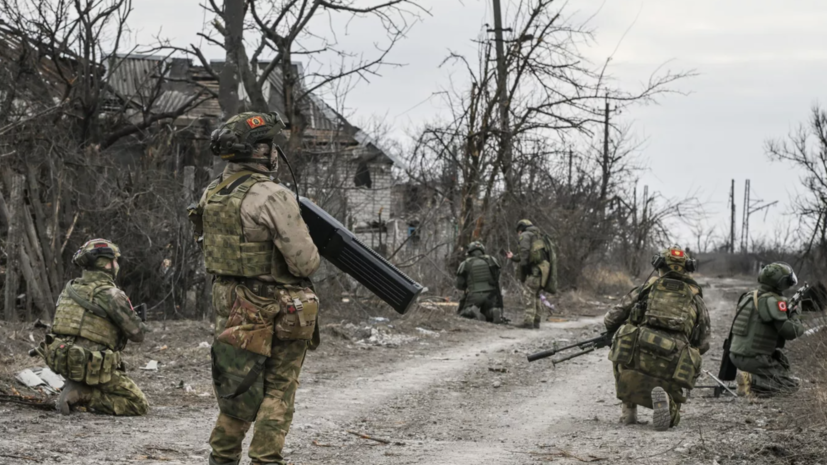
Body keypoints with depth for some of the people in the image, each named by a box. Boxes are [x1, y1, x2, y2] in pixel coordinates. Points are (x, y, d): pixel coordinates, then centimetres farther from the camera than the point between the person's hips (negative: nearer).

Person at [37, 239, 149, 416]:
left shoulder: (70, 288, 9)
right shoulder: (111, 295, -12)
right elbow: (137, 334, -7)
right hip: (91, 367, -8)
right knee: (140, 406, 2)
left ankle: (75, 387, 16)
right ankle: (83, 395, -11)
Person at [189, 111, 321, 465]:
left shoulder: (210, 195, 3)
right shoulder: (273, 197, -20)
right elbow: (304, 262, -19)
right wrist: (310, 257, 2)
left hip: (230, 304, 7)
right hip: (279, 311, -7)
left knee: (240, 389, 18)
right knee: (278, 391, 4)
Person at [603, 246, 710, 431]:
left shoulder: (647, 288, 16)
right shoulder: (696, 298, 19)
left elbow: (611, 320, 18)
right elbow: (703, 345, 20)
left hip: (636, 360, 0)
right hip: (670, 371, 0)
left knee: (623, 359, 36)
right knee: (671, 418, 22)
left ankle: (629, 411, 22)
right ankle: (664, 399, -13)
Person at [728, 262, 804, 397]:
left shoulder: (749, 296, 11)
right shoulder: (773, 301, -15)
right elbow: (789, 332, -19)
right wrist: (795, 317, 2)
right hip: (753, 359, -9)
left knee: (779, 357, 32)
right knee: (792, 384, 3)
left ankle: (750, 377, 10)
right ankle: (751, 381, -15)